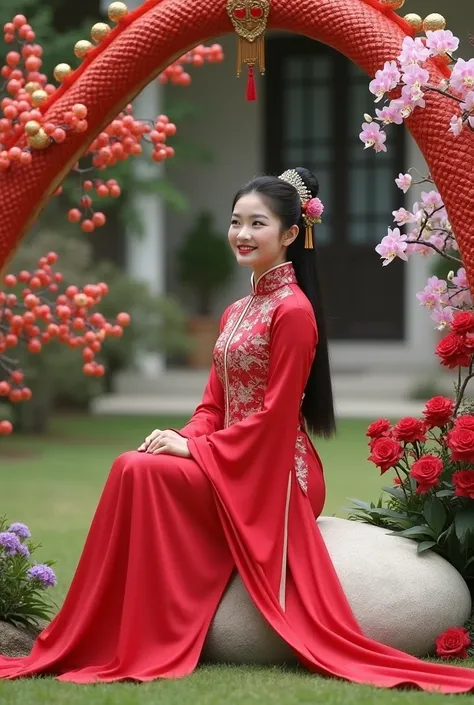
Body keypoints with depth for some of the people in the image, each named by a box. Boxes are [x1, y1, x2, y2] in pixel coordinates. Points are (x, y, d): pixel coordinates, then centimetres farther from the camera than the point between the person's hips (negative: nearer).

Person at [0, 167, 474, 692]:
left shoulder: (292, 310, -11)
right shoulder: (237, 312, 17)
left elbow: (275, 416, -15)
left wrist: (195, 449, -15)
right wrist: (185, 437, -5)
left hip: (274, 475, -8)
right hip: (235, 465, 8)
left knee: (141, 471, -23)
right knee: (133, 467, -15)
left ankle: (151, 645, -18)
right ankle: (122, 639, -14)